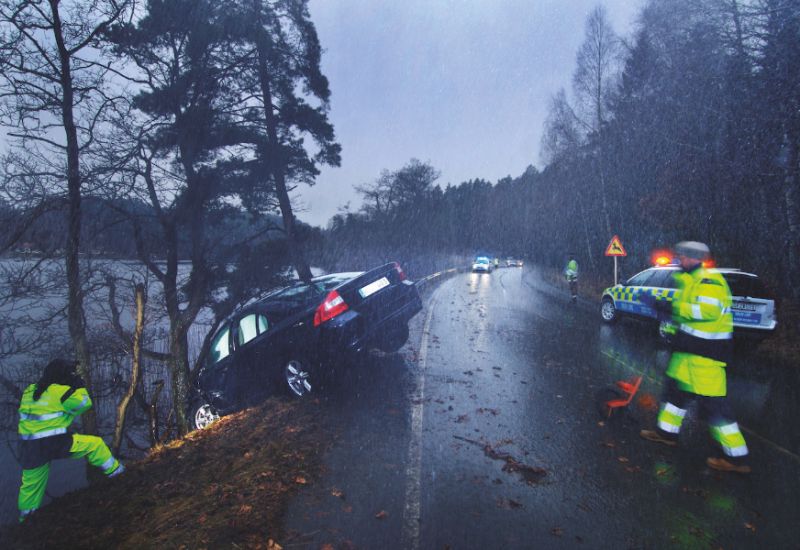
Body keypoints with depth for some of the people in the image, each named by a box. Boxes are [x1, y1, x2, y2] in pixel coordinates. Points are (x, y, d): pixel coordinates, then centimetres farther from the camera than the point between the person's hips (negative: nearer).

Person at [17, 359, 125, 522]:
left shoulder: (29, 391, 10)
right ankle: (114, 470, 13)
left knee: (31, 484, 24)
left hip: (28, 447, 8)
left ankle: (25, 518, 40)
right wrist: (79, 386, 5)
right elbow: (84, 404, -3)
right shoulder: (60, 391, -12)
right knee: (95, 443, 5)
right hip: (55, 443, -8)